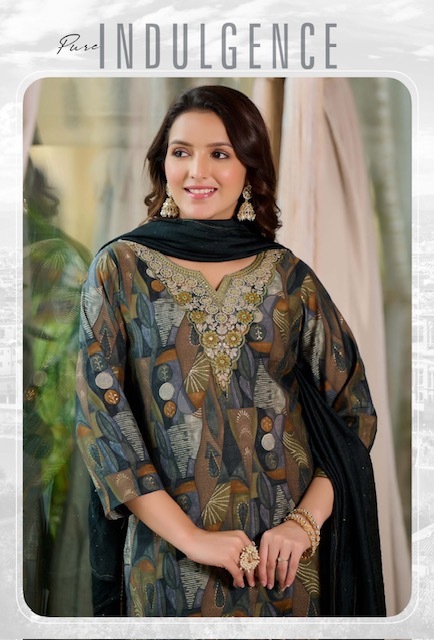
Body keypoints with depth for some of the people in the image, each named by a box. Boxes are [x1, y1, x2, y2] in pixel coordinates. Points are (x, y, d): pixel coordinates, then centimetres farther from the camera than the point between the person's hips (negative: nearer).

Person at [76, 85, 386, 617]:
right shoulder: (122, 268, -2)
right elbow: (99, 414, -8)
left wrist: (307, 520, -10)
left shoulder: (289, 276, 2)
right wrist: (189, 536, -14)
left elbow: (353, 410, 3)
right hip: (171, 556, -1)